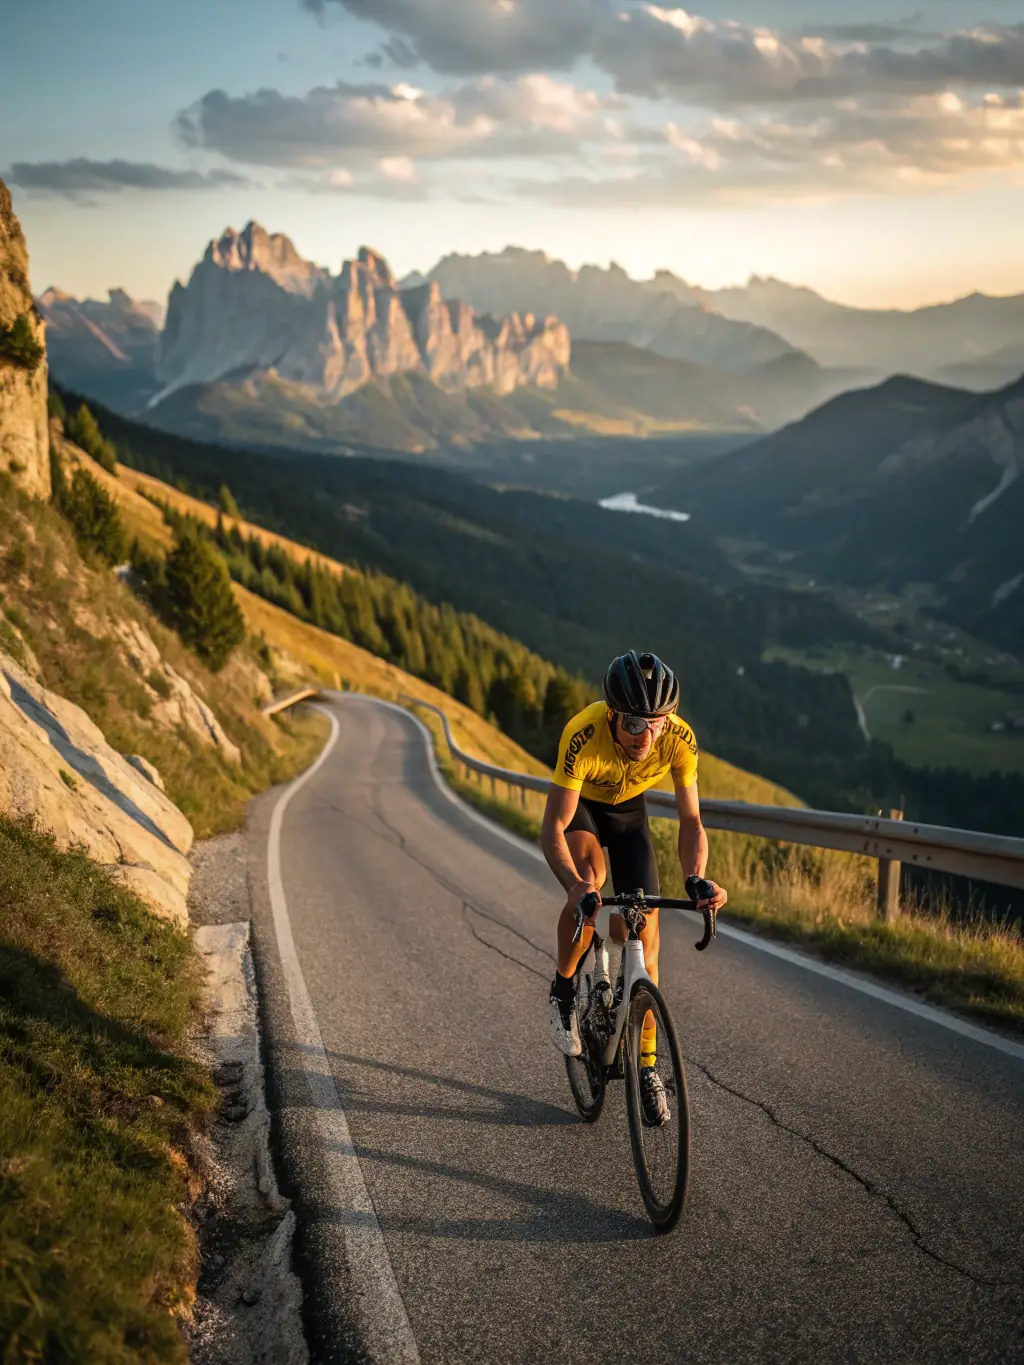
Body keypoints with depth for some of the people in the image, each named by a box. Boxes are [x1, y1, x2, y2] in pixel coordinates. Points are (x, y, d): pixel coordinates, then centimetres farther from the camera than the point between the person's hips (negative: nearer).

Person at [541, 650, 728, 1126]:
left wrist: (696, 879, -43)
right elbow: (553, 827, -38)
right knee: (589, 876, -34)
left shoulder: (680, 739, -32)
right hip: (580, 804, -2)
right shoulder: (584, 735, -40)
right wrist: (575, 884, -56)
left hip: (629, 809, 2)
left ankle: (646, 1063, 8)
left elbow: (690, 822, -24)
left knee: (645, 931, -5)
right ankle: (563, 990, -8)